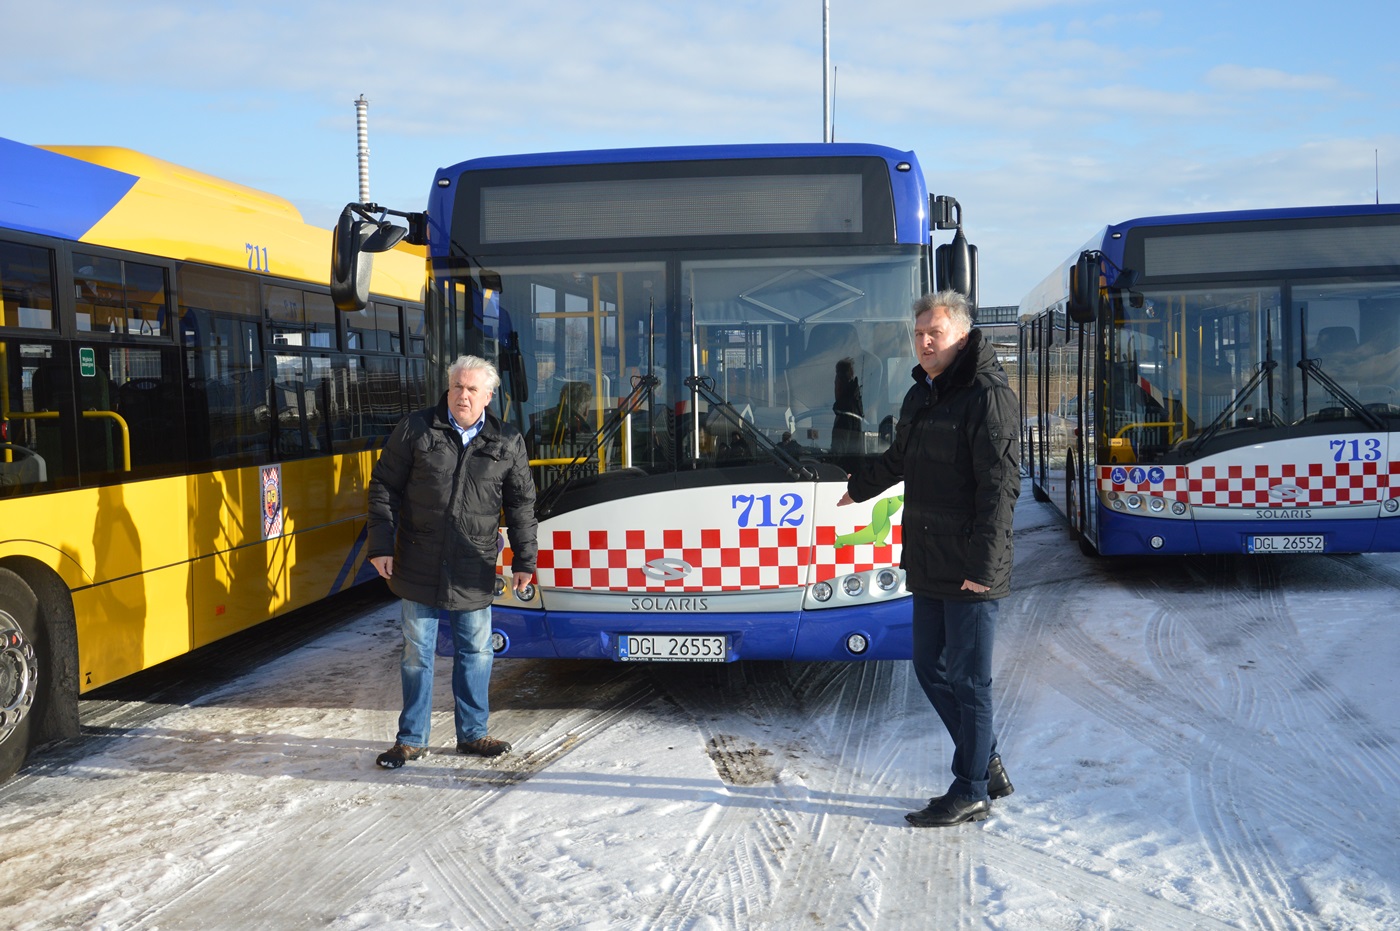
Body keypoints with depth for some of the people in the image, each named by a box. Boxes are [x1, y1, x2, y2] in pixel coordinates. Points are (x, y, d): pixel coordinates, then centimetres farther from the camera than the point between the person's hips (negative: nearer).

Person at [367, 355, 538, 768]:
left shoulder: (508, 443, 2)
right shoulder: (415, 430, -2)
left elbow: (521, 505, 7)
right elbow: (384, 488, 1)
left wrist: (523, 561, 4)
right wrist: (381, 546, -4)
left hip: (474, 573, 1)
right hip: (418, 567, -1)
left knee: (476, 653, 9)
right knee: (417, 653, 8)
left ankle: (472, 734, 26)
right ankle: (412, 739, 21)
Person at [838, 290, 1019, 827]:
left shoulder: (987, 396, -12)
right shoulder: (920, 395, 15)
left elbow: (1000, 486, -19)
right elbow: (899, 459, 33)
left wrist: (983, 565, -23)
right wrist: (858, 489, 48)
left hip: (970, 571, -9)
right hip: (928, 564, 9)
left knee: (967, 677, 0)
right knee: (929, 668, 13)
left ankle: (971, 792, 13)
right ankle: (987, 765, 28)